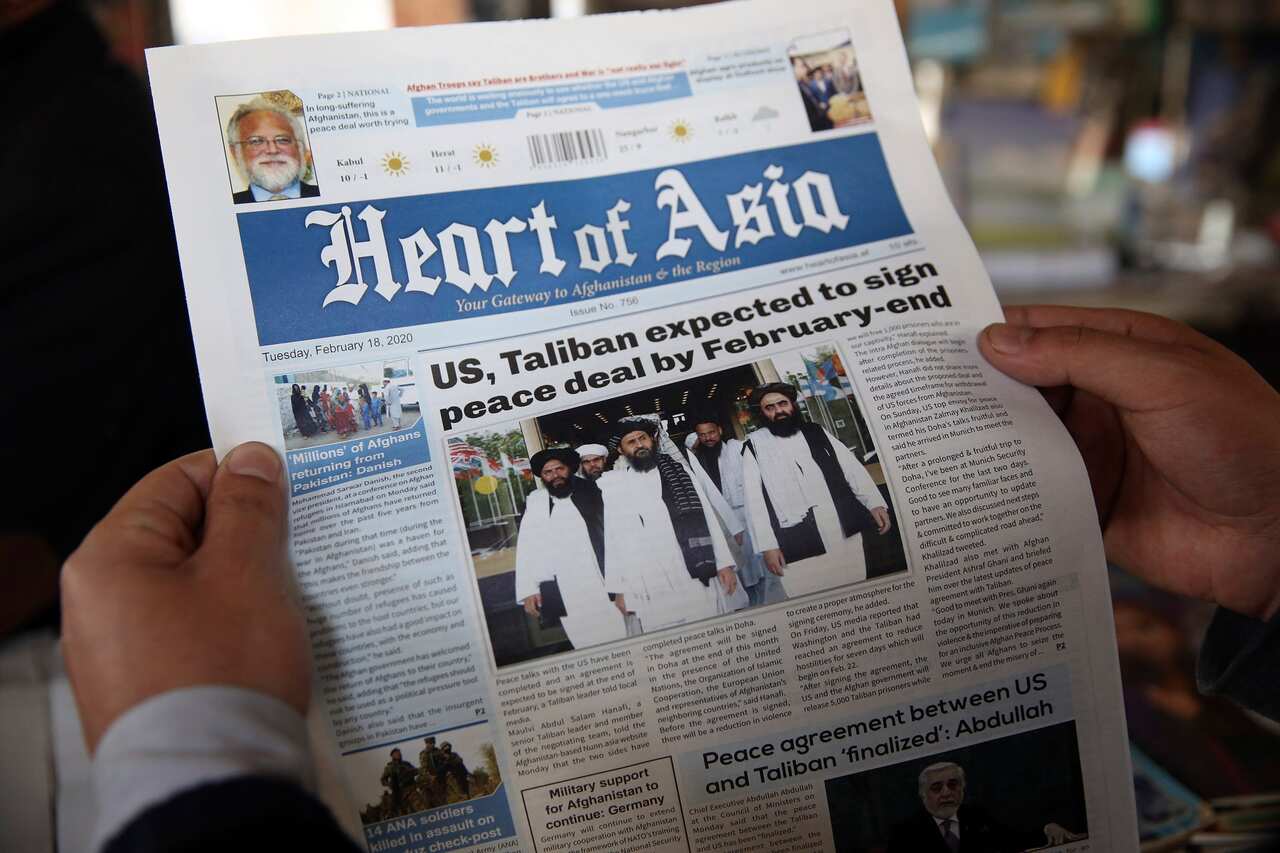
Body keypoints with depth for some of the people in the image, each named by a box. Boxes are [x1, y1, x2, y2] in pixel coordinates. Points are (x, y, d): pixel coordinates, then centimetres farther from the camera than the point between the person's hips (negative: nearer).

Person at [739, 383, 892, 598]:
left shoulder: (817, 432, 15)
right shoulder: (755, 446, 5)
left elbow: (851, 466, 11)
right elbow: (754, 499, 0)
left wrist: (875, 503, -2)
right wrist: (768, 546, -7)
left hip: (847, 531, 3)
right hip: (798, 542, -3)